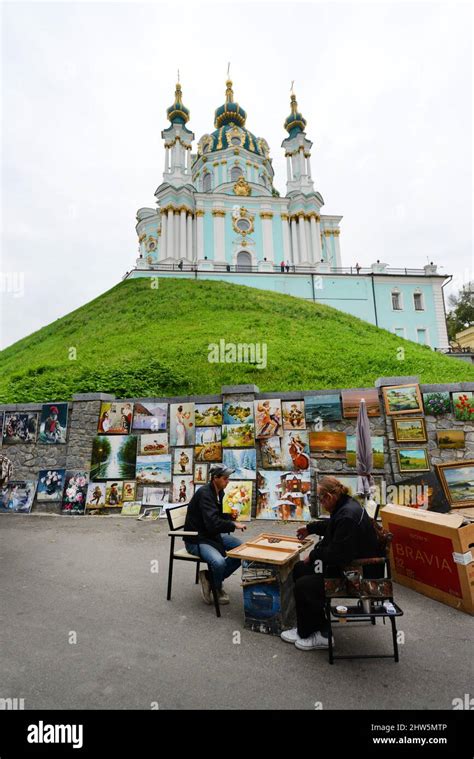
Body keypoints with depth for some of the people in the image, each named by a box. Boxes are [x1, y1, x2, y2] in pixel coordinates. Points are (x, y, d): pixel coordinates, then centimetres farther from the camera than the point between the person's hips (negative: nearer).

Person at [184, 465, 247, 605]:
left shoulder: (219, 492, 5)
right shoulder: (204, 493, -24)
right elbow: (213, 523, -32)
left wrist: (231, 517, -1)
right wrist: (234, 525, -20)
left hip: (213, 534, 9)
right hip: (196, 539, -9)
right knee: (219, 562, -33)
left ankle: (210, 577, 8)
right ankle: (217, 588, 3)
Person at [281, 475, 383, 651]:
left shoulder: (347, 516, -29)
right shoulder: (345, 505, 3)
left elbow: (336, 554, -29)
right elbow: (331, 525, 25)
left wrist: (314, 555, -13)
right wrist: (311, 528, 33)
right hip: (349, 562, 11)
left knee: (303, 585, -14)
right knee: (300, 569, 10)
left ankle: (321, 635, 10)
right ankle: (306, 628, 18)